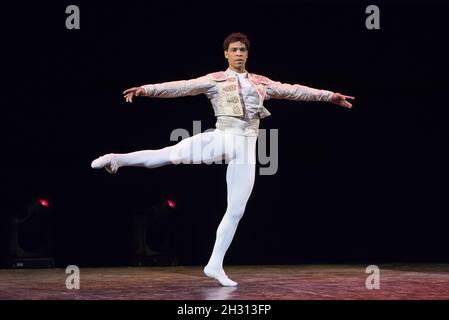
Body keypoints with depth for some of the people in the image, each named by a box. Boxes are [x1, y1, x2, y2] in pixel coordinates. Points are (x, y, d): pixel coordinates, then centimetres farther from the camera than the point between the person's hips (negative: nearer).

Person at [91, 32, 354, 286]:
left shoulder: (261, 83, 18)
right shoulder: (215, 80, 6)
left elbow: (293, 91, 20)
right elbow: (181, 87, -4)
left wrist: (329, 95, 19)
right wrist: (146, 90, -16)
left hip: (246, 149, 3)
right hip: (222, 139, -3)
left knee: (237, 210, 0)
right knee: (171, 154, -27)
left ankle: (215, 265, 5)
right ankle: (118, 159, -26)